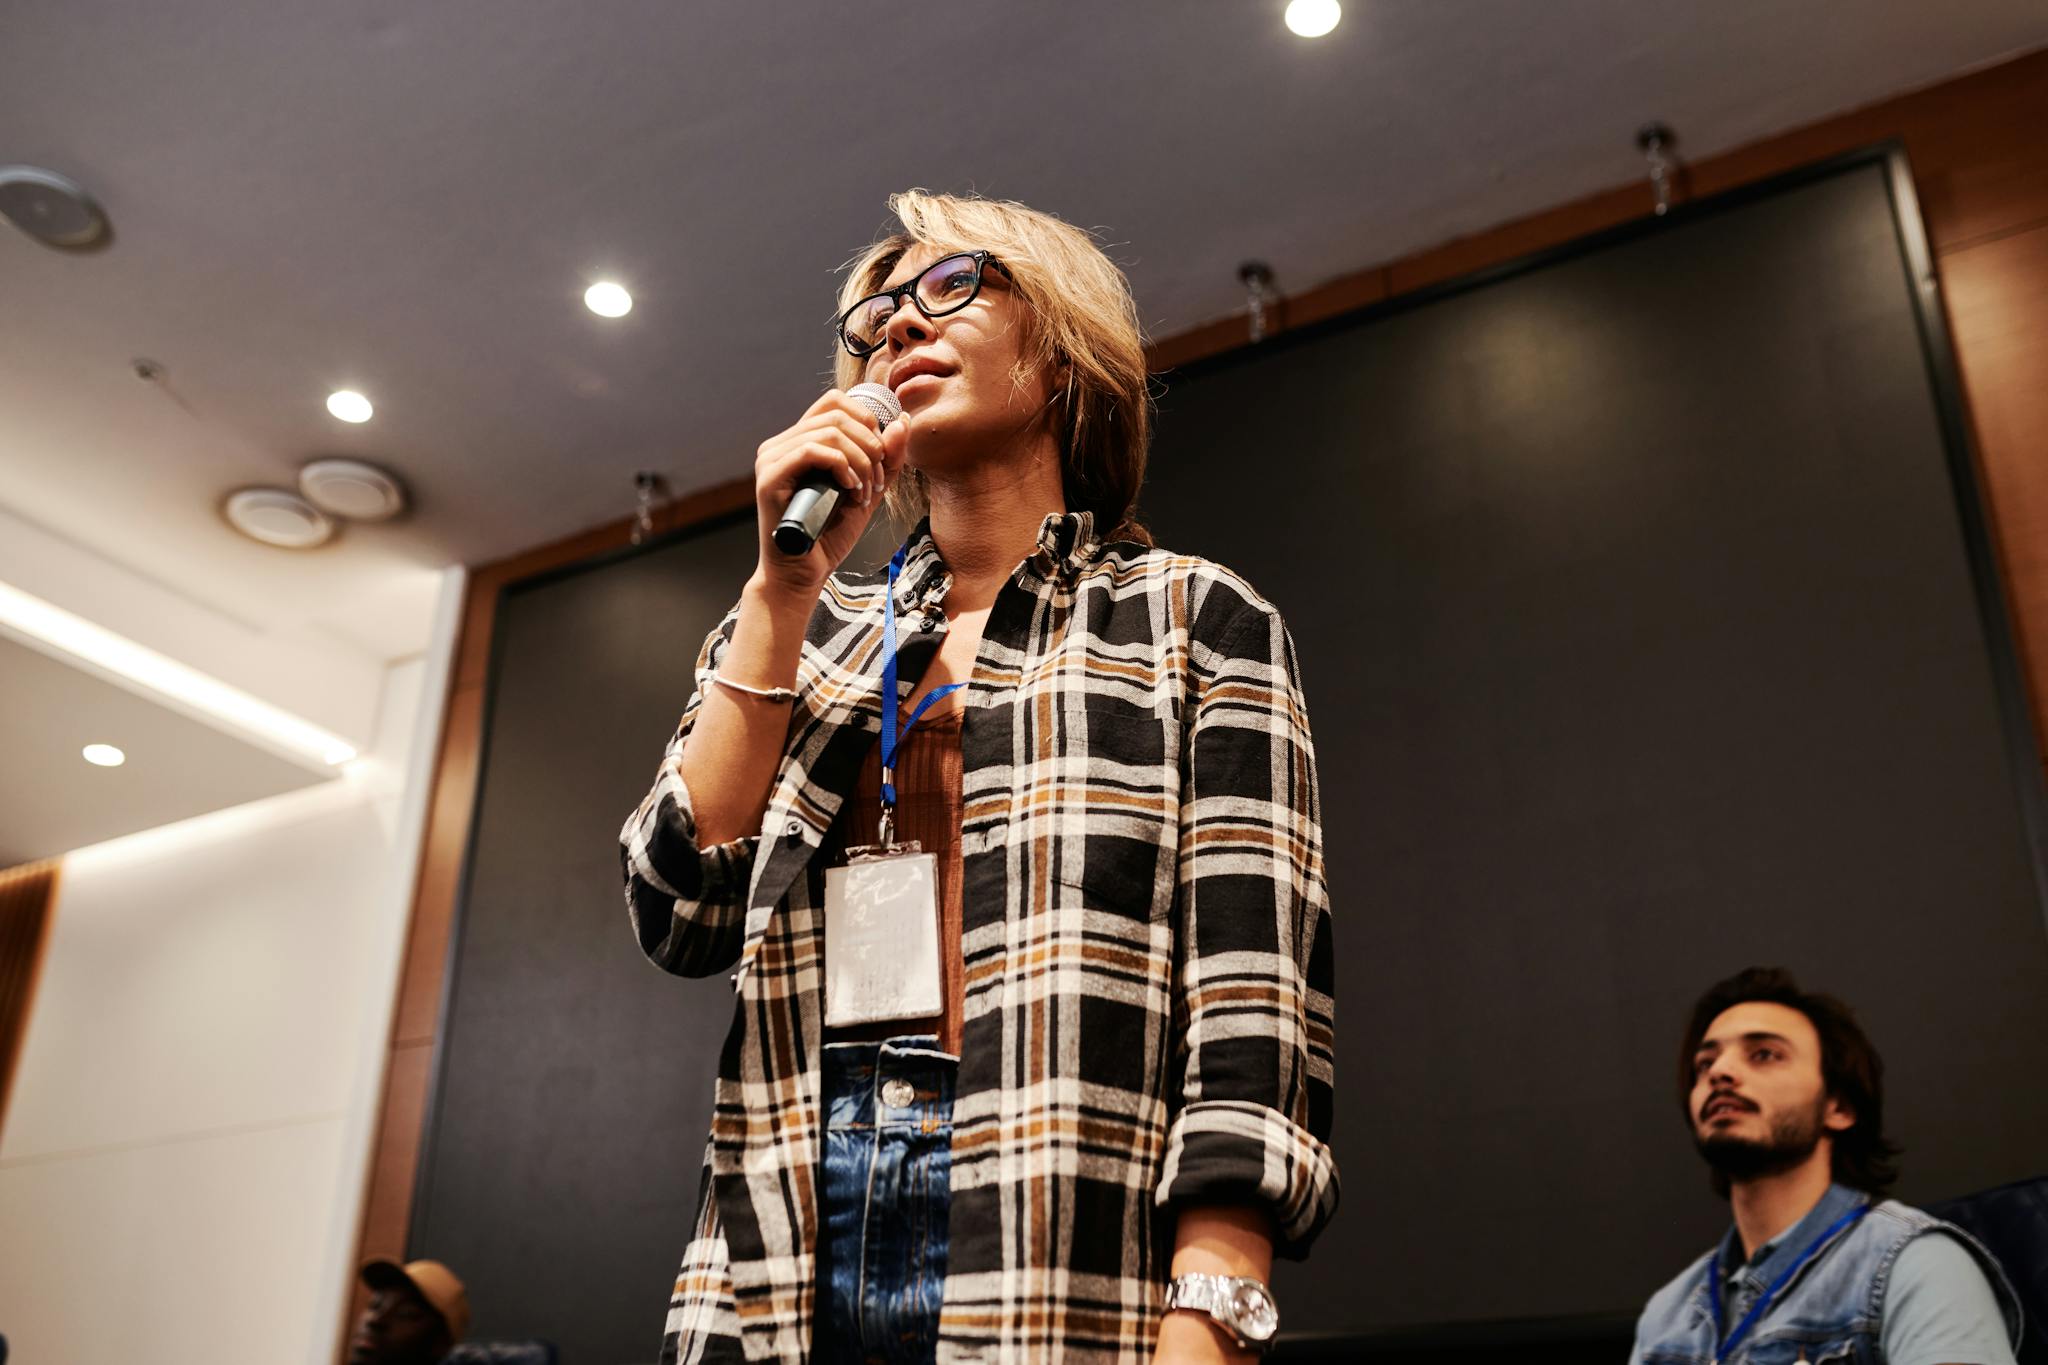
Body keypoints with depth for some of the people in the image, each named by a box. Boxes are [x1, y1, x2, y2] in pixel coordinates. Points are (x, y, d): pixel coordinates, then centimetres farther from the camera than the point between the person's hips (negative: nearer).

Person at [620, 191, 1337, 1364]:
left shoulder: (1196, 617, 5)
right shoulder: (805, 632, 16)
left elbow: (1250, 987, -6)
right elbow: (685, 916, 3)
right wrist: (785, 588, -1)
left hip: (1060, 1252, -3)